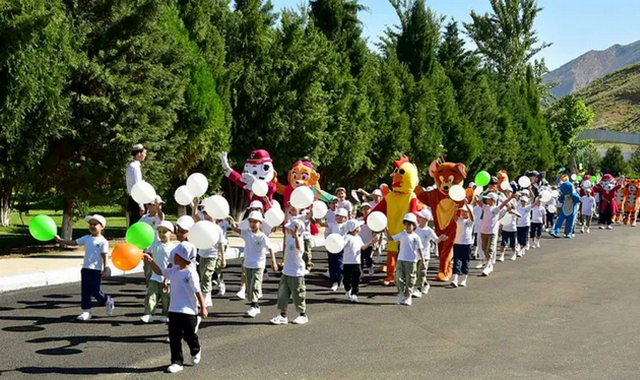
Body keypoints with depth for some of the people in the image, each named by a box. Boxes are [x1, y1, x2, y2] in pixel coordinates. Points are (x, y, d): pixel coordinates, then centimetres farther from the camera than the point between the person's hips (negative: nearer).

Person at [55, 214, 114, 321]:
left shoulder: (103, 241, -7)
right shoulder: (86, 238, 8)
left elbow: (104, 256, -9)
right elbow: (73, 243, 4)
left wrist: (105, 270, -10)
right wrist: (60, 240, -5)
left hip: (96, 270, -6)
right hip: (85, 269, 6)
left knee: (95, 291, -3)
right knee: (84, 291, 5)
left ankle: (108, 302, 23)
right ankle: (86, 311, 11)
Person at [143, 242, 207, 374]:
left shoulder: (191, 273, -16)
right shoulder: (174, 270, 4)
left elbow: (198, 291, -13)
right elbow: (159, 272, 18)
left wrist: (203, 308, -10)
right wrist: (150, 261, 6)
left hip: (188, 311, -6)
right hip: (174, 310, 6)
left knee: (189, 336, 11)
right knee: (174, 337, 4)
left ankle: (196, 352, 40)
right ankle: (177, 362, 10)